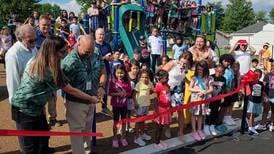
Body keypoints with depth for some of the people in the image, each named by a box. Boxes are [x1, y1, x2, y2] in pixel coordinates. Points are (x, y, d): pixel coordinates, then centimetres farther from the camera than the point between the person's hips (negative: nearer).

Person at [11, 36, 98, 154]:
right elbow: (71, 90, -17)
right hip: (26, 109, -9)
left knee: (44, 135, 20)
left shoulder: (34, 61, -1)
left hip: (34, 106, 9)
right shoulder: (49, 71, -26)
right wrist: (91, 98, -6)